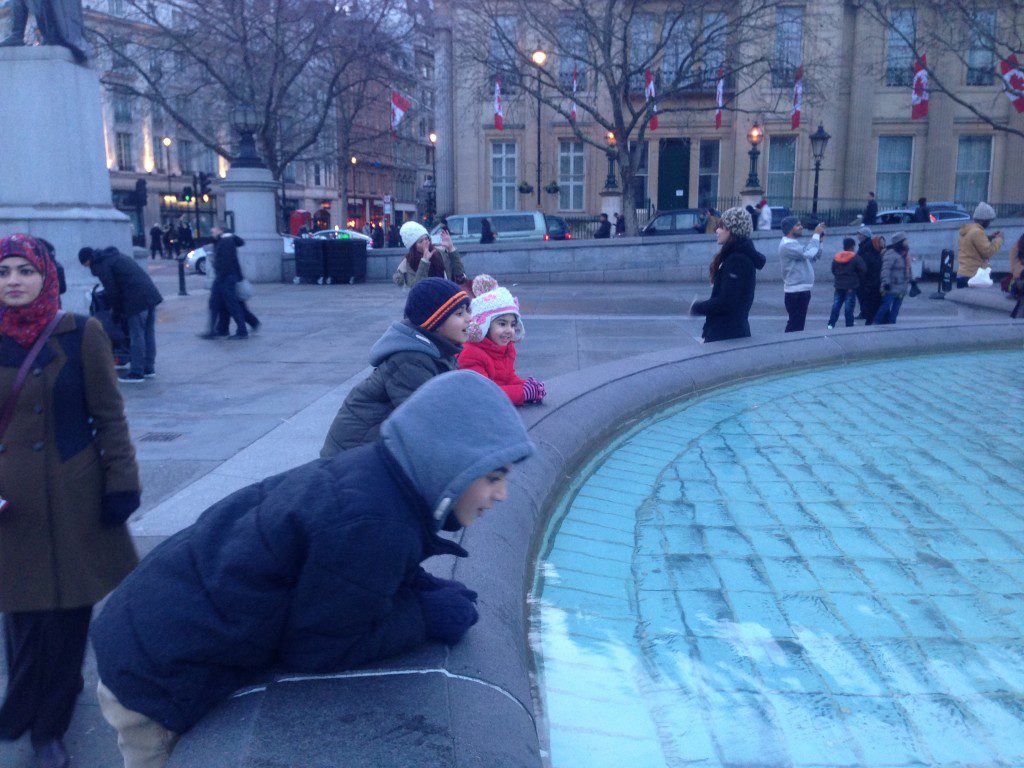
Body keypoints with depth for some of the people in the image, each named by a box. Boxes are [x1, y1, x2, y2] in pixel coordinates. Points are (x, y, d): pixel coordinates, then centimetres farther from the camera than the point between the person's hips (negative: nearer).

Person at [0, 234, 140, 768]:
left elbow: (109, 416, -1)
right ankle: (45, 725, 30)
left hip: (74, 496, -1)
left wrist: (121, 481, -4)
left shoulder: (81, 334, -3)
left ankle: (45, 724, 29)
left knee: (68, 609, 7)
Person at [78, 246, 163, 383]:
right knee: (149, 333, 13)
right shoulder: (116, 255, 23)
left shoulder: (101, 266, -4)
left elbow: (112, 291, -7)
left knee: (136, 336, -2)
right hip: (151, 294, 9)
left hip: (136, 300, -9)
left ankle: (136, 373, 3)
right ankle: (149, 368, 22)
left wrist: (117, 312, 4)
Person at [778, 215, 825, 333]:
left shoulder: (794, 243, 19)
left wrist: (819, 239, 8)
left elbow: (814, 257, 19)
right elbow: (807, 253, -25)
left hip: (802, 290, 10)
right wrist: (816, 235, -14)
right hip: (795, 291, -10)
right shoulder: (787, 244, -14)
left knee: (797, 323, 14)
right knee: (795, 324, -9)